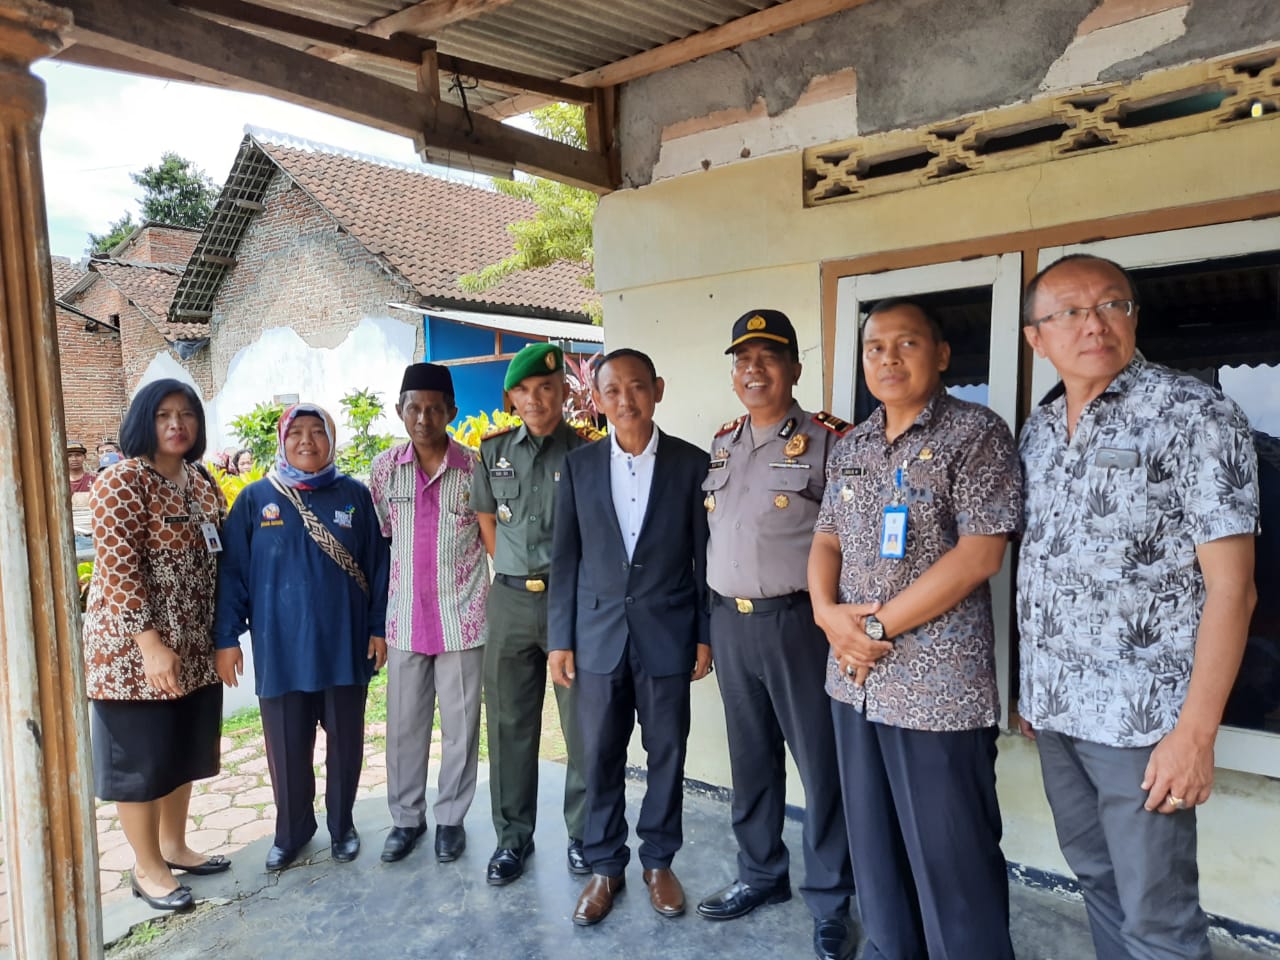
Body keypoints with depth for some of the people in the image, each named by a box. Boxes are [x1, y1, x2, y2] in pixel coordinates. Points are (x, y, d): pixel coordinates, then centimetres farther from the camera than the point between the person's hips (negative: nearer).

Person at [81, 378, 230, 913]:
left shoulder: (202, 483, 9)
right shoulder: (123, 481, -14)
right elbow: (118, 568, -20)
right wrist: (151, 643, -24)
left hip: (195, 647, 8)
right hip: (135, 648, -7)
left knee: (184, 751, 18)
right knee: (140, 758, 7)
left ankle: (174, 846, 35)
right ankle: (147, 869, 22)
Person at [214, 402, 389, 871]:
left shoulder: (355, 495, -1)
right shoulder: (256, 498, -1)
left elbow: (378, 566, 1)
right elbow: (233, 572, 0)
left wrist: (379, 628, -2)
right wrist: (226, 638, -4)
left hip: (345, 645, 0)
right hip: (281, 649, 0)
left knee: (345, 739, 12)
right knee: (286, 745, 10)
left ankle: (341, 825, 33)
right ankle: (292, 830, 32)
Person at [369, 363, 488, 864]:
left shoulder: (477, 468, -7)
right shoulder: (384, 468, 0)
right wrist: (375, 620, 8)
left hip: (462, 618, -2)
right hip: (405, 619, 2)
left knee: (460, 724, 9)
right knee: (404, 724, 12)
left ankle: (451, 818, 27)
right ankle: (406, 817, 31)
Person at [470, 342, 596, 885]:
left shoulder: (588, 451, -4)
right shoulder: (494, 451, 8)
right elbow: (486, 521, 14)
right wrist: (518, 574, 9)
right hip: (510, 600, 4)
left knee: (583, 724, 4)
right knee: (509, 723, 11)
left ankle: (583, 834, 22)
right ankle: (513, 836, 26)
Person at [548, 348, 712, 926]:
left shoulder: (691, 463, -2)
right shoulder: (578, 466, 2)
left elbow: (705, 555, 0)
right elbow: (565, 558, 3)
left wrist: (706, 635, -1)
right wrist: (560, 639, 1)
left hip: (667, 635, -1)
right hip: (598, 634, 1)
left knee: (666, 754, 11)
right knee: (600, 758, 10)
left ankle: (658, 861, 30)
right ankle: (604, 866, 28)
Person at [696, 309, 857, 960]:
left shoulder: (827, 441, -8)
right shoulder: (721, 443, 11)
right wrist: (709, 621, 15)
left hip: (798, 621, -6)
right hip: (729, 621, 6)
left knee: (820, 763, 6)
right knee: (749, 758, 18)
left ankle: (829, 902, 24)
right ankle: (761, 874, 37)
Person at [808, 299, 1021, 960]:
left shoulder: (975, 434, -8)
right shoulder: (849, 448, 11)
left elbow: (980, 554, -16)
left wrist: (877, 626, -15)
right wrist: (827, 612, -6)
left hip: (939, 684, -6)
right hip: (854, 679, 7)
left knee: (952, 861, 6)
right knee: (875, 848, 20)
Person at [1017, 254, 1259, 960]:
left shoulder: (1195, 416, -10)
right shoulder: (1036, 430, 8)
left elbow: (1231, 587, -13)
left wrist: (1196, 731, -17)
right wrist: (1029, 686, 12)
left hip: (1141, 716, -5)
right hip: (1053, 708, 6)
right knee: (1095, 876, 19)